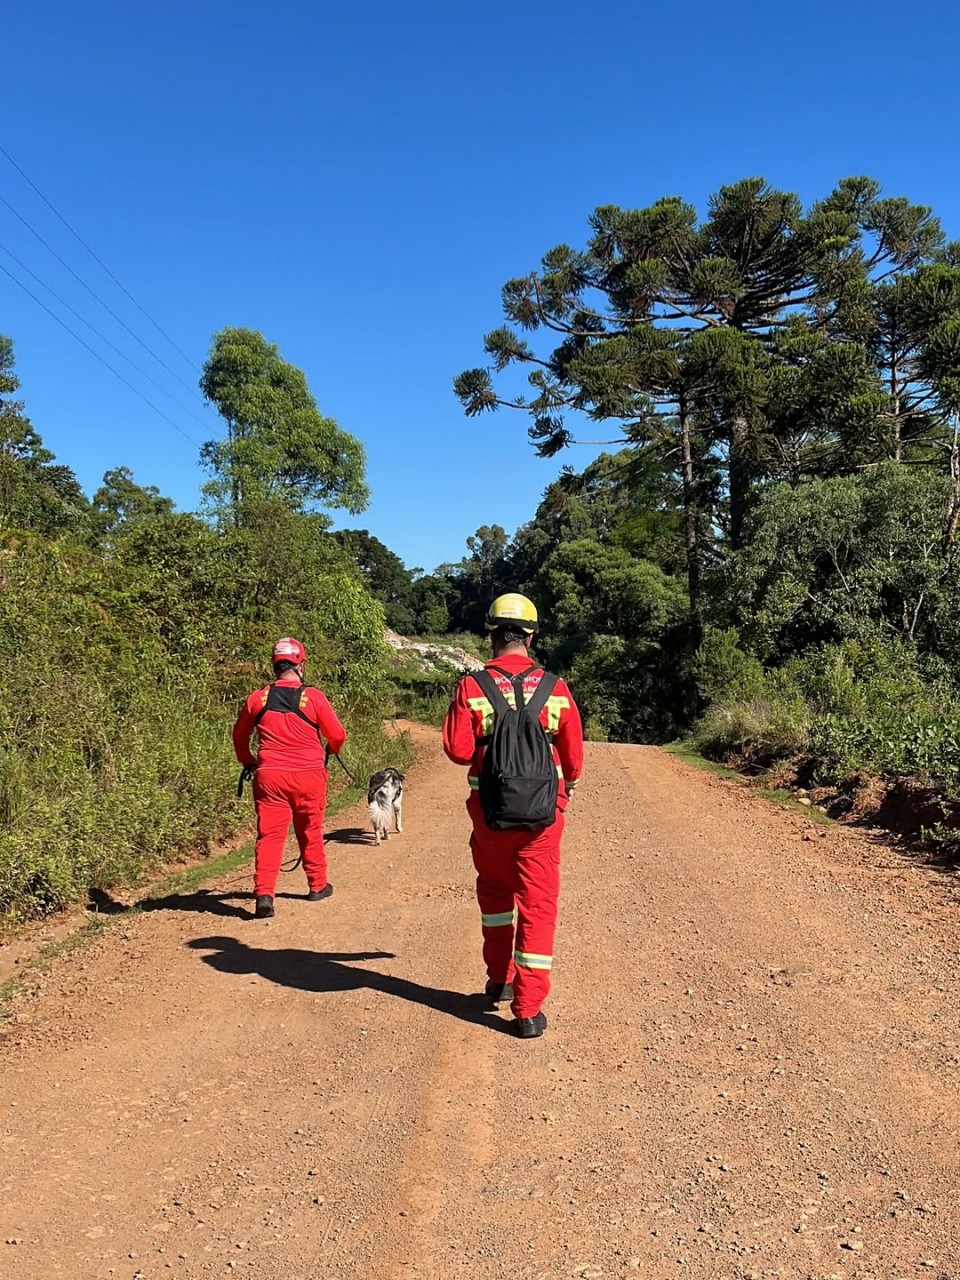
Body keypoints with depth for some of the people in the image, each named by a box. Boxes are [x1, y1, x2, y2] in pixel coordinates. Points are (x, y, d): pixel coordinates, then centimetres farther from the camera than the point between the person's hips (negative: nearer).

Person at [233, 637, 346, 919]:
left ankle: (264, 894, -10)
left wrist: (247, 762, 32)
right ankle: (318, 885, 29)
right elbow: (337, 735, -2)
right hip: (309, 775, -1)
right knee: (310, 832, 16)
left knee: (269, 835, 2)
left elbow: (239, 735, 15)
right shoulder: (313, 697, -8)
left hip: (269, 776, 1)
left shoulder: (257, 698, 1)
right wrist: (332, 750, 21)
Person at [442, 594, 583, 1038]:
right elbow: (573, 755, 1)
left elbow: (458, 750, -13)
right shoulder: (555, 688, -5)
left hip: (490, 810, 0)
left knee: (494, 890, 24)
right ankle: (528, 1009, 6)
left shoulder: (472, 686, -9)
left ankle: (499, 979, 35)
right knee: (537, 904, 6)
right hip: (544, 811, 0)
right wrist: (566, 786, 21)